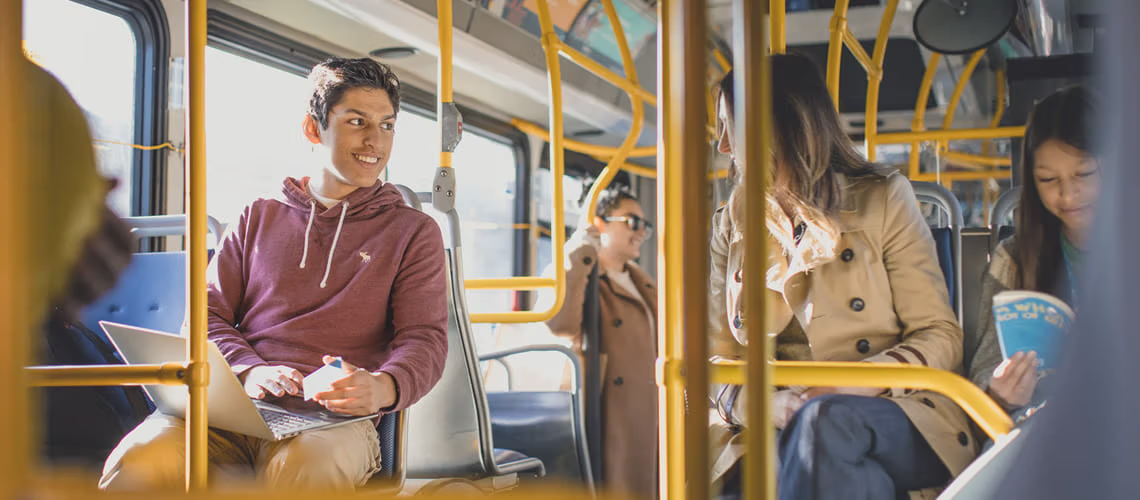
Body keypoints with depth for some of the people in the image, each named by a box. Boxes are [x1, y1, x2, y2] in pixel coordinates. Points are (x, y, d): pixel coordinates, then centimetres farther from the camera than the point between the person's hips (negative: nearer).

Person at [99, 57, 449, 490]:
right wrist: (248, 371, -7)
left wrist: (382, 387, -20)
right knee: (137, 462, -30)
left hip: (334, 417, -2)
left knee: (299, 470, -40)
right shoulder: (260, 217, 24)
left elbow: (425, 340, 4)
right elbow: (206, 315, 16)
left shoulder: (413, 232, 16)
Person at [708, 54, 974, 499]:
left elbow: (940, 337, 2)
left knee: (824, 420, -37)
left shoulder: (882, 198, 6)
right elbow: (717, 361, 12)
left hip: (897, 422, -1)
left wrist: (859, 385, -18)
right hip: (778, 430, 2)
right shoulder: (733, 225, 16)